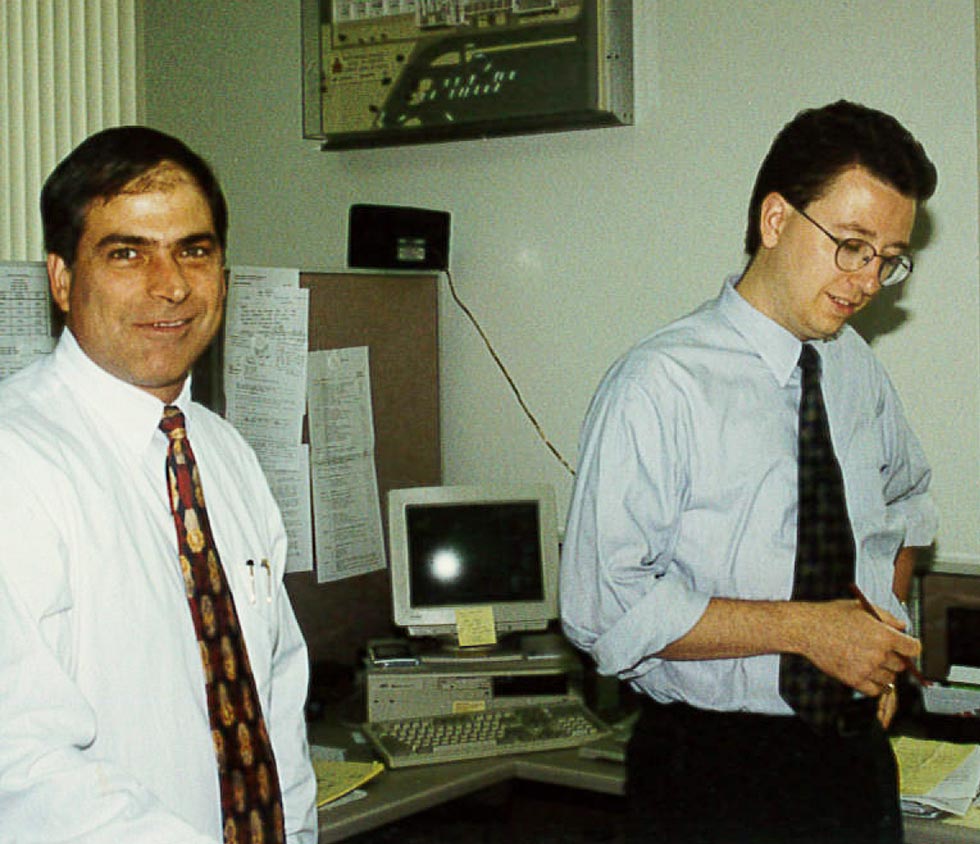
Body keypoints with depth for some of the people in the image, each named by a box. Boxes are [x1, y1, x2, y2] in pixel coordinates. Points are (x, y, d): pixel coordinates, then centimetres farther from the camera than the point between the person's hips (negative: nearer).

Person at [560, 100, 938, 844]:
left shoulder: (858, 369, 4)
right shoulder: (661, 386, -17)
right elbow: (604, 606, -20)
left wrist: (884, 645, 7)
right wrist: (802, 628, -21)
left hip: (857, 752, 6)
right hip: (715, 774, -5)